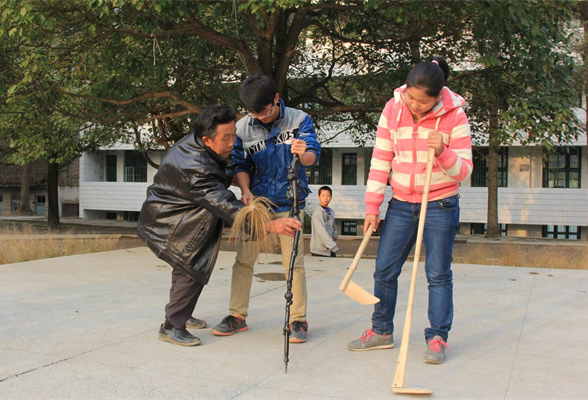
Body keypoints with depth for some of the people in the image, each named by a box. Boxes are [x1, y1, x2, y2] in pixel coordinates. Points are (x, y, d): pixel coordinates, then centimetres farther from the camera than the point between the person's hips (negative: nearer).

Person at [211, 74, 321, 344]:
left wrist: (303, 154, -36)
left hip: (289, 202, -2)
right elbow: (240, 165, 2)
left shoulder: (298, 120, -6)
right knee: (244, 259, 3)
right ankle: (237, 316, 15)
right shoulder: (242, 128, -3)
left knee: (294, 261, -2)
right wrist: (245, 190, -16)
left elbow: (313, 156, -12)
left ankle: (298, 319, 9)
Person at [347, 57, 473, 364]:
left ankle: (437, 338, 13)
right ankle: (382, 331, 21)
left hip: (441, 205, -3)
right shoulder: (392, 110, -2)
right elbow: (380, 160, 2)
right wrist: (372, 205, -1)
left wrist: (443, 153, -28)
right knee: (384, 269, 5)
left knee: (438, 274, 0)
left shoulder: (454, 116, -10)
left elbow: (464, 169, -8)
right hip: (401, 204, 3)